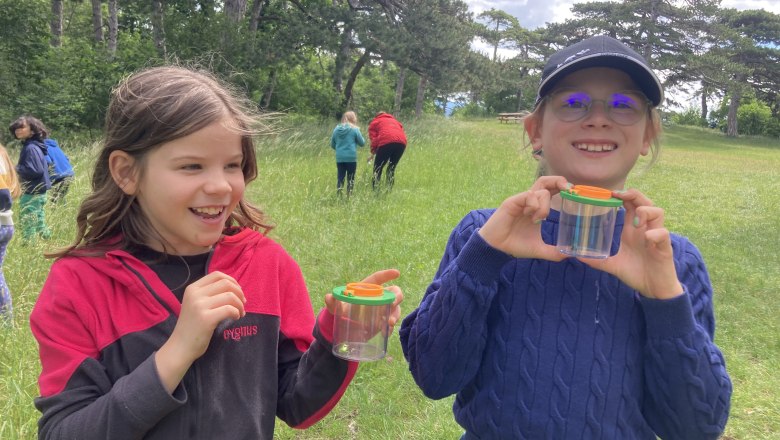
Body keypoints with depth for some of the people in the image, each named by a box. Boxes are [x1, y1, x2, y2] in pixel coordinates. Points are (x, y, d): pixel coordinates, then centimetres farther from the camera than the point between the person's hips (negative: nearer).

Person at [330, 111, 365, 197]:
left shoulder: (336, 129, 6)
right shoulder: (354, 129, -5)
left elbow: (332, 145, 14)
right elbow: (362, 143, 1)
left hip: (339, 158, 3)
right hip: (351, 158, -3)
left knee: (340, 178, 6)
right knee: (350, 179, 6)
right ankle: (349, 196, 8)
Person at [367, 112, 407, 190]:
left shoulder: (374, 122, 26)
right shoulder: (394, 120, 39)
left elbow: (373, 138, 10)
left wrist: (373, 153, 17)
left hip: (386, 142, -4)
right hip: (401, 142, 4)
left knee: (377, 169, 3)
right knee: (391, 168, 15)